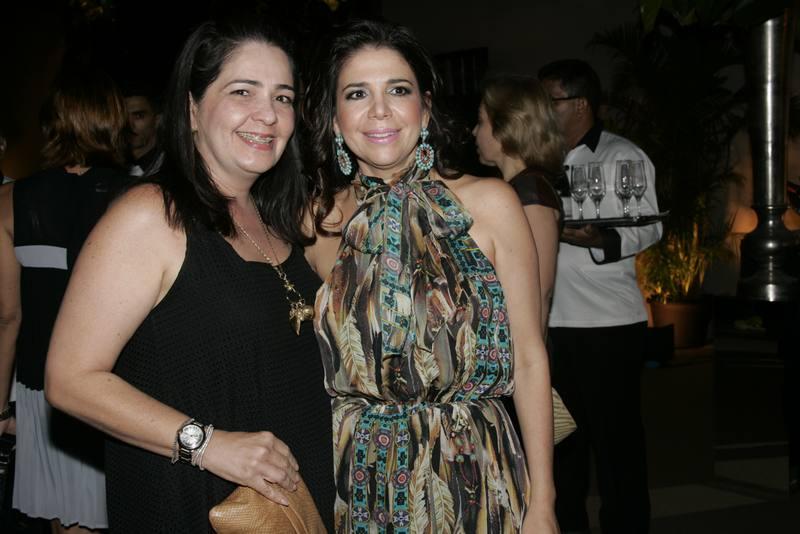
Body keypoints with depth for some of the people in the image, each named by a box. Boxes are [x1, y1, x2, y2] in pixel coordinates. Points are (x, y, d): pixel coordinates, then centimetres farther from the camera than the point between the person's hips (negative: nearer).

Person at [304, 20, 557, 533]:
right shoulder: (317, 222, 0)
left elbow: (530, 359, -4)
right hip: (359, 488, 2)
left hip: (470, 483, -1)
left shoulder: (489, 203, -6)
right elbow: (313, 370, 9)